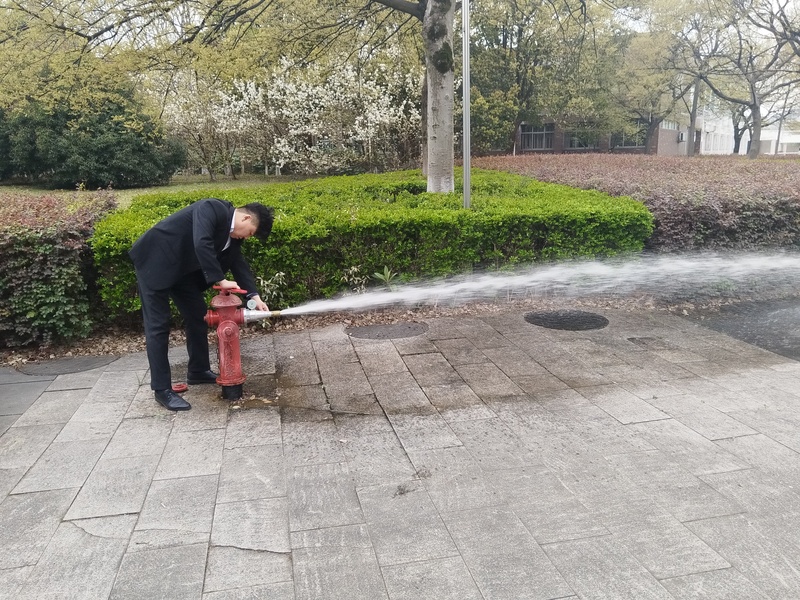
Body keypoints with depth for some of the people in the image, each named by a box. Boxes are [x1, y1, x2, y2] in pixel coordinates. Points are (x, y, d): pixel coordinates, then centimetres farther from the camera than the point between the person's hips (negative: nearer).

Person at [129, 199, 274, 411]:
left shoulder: (232, 232, 3)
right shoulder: (212, 208, -25)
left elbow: (239, 262, 5)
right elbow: (201, 245, -37)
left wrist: (254, 295, -5)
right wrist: (220, 280, -30)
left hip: (181, 267, 9)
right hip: (155, 260, -9)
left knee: (197, 316, 11)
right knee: (158, 325, -7)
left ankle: (198, 371, 27)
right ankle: (162, 389, -2)